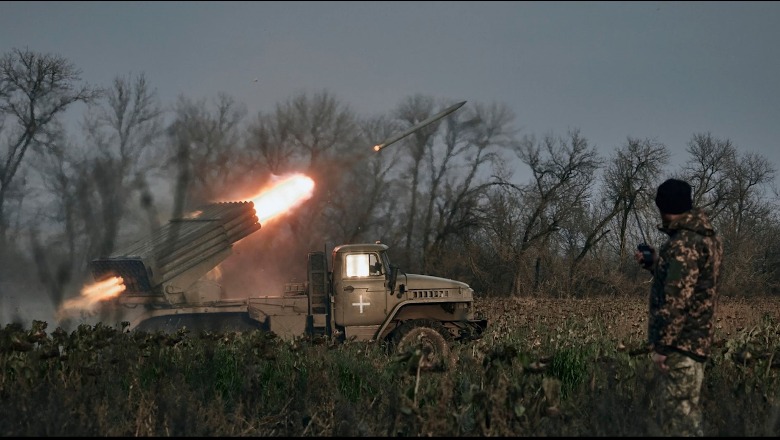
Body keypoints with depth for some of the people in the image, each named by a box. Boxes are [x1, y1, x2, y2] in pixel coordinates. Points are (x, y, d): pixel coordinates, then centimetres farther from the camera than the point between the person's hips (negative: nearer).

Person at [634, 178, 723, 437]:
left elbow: (677, 299, -24)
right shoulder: (707, 237, 12)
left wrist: (661, 345, -20)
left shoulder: (684, 243, -19)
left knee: (678, 414, -8)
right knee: (669, 406, 18)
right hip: (695, 337, 10)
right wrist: (655, 264, 17)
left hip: (680, 342, -10)